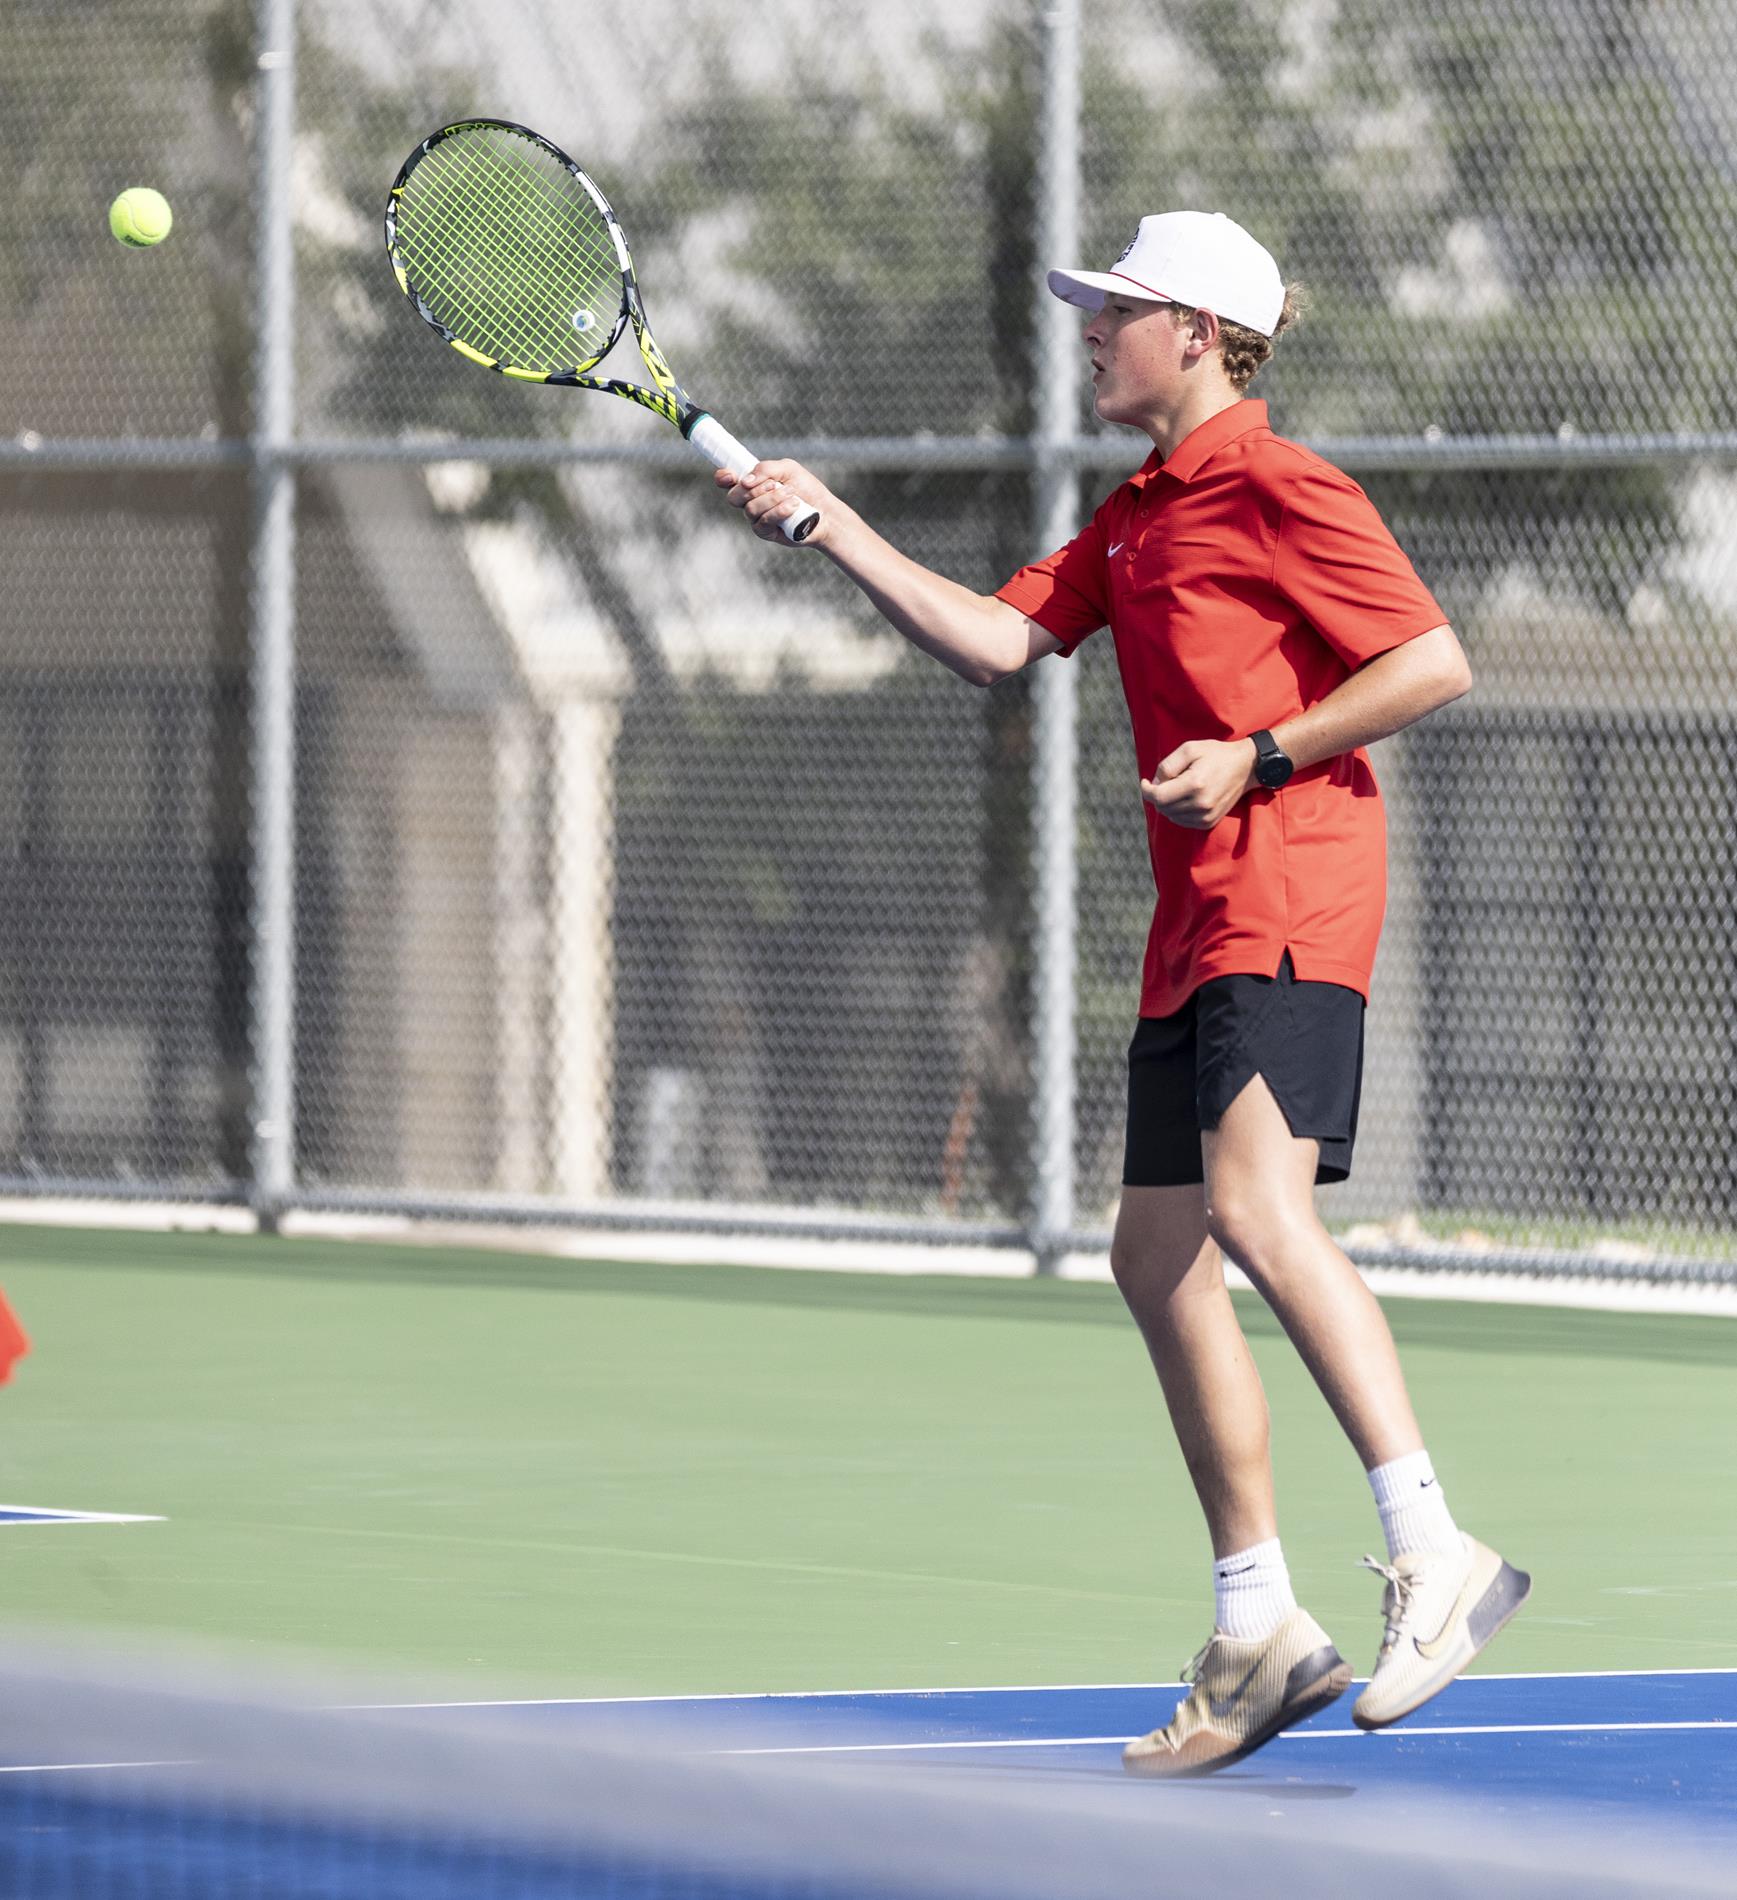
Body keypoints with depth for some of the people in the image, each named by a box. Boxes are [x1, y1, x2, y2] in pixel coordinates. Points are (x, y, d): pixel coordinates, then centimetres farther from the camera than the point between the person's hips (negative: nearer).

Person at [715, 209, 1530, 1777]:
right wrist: (830, 526, 10)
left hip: (1291, 899, -10)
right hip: (1199, 924, 10)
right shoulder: (1136, 517, 20)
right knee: (1157, 1261, 7)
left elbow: (1434, 664, -12)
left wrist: (1257, 759, -16)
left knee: (1258, 1210, -27)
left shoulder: (1278, 487, -7)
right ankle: (1259, 1634, 12)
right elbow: (998, 640, 16)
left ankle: (1436, 1557, -29)